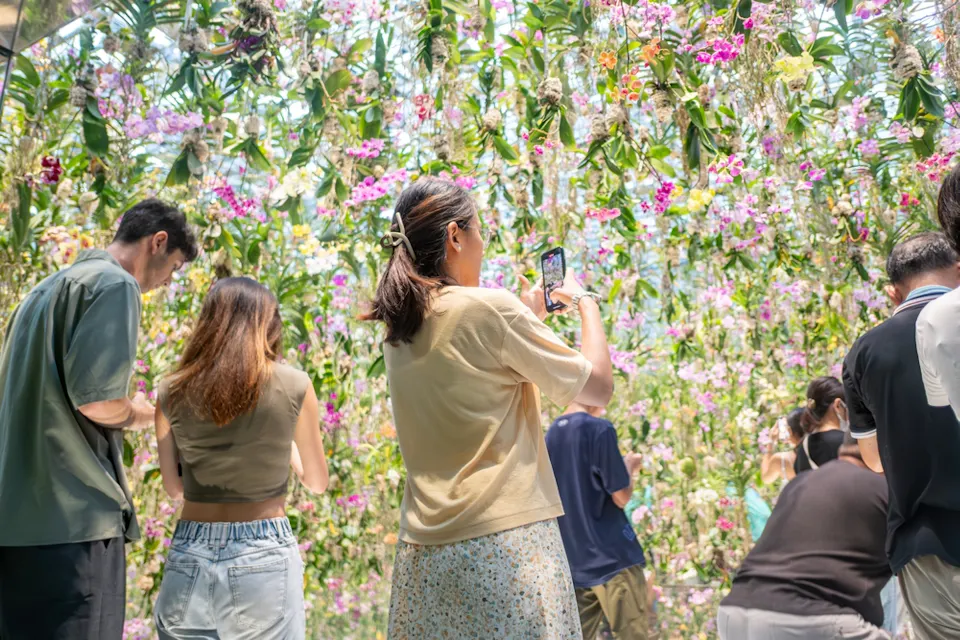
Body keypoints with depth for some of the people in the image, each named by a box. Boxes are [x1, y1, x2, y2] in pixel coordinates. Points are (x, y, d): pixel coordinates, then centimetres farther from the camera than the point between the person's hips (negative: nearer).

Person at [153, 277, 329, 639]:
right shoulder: (293, 386, -6)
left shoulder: (173, 392, 0)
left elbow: (174, 487, 12)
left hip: (189, 560, 2)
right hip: (264, 561, -2)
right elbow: (317, 482, 8)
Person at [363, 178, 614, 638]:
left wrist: (528, 319, 25)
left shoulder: (398, 331, 10)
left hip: (426, 547, 7)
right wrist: (585, 302, 10)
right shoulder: (491, 308, -10)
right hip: (505, 541, -7)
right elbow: (597, 388, -4)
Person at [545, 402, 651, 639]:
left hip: (574, 563, 7)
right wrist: (629, 466, 7)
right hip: (612, 556, -7)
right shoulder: (600, 429, -12)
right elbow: (621, 496, -11)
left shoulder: (551, 434, 9)